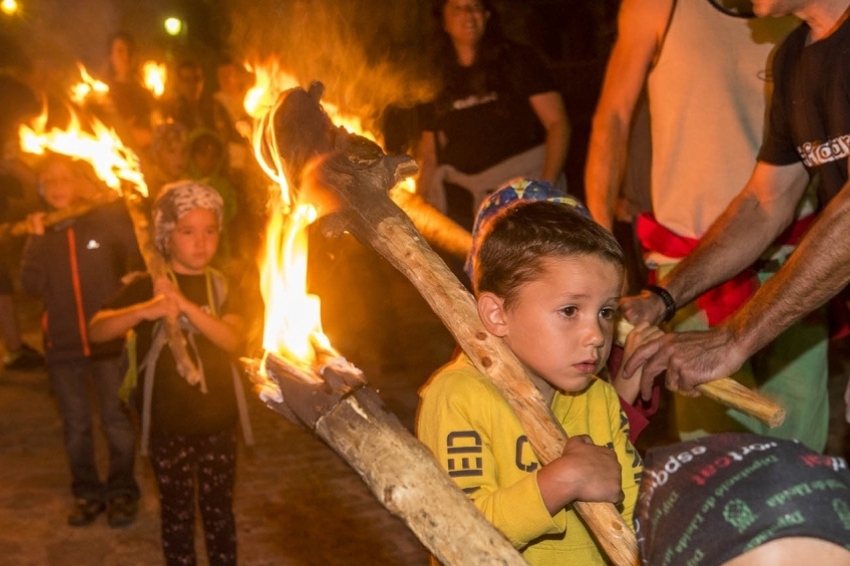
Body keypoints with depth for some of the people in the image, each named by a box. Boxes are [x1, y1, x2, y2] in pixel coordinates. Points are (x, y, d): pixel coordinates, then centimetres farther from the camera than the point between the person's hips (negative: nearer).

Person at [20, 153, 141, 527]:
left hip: (109, 339, -3)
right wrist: (37, 239, -13)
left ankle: (122, 491, 20)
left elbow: (139, 260, -11)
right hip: (62, 344, 3)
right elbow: (32, 285, -7)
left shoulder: (108, 219, -5)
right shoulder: (41, 231, 4)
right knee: (75, 424, 12)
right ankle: (87, 493, 26)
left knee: (116, 419, 5)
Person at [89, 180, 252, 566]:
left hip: (218, 420, 2)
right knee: (177, 512, 10)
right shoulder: (145, 286, -6)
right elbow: (97, 330, -19)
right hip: (168, 423, -2)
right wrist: (146, 311, -36)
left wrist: (185, 304, -26)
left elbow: (233, 340, -15)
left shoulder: (221, 287, 2)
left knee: (219, 509, 13)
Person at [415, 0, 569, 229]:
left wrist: (545, 188, -13)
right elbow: (428, 156, 16)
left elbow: (557, 123, -1)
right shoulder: (437, 82, 14)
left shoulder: (517, 61, 6)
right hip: (462, 205, 3)